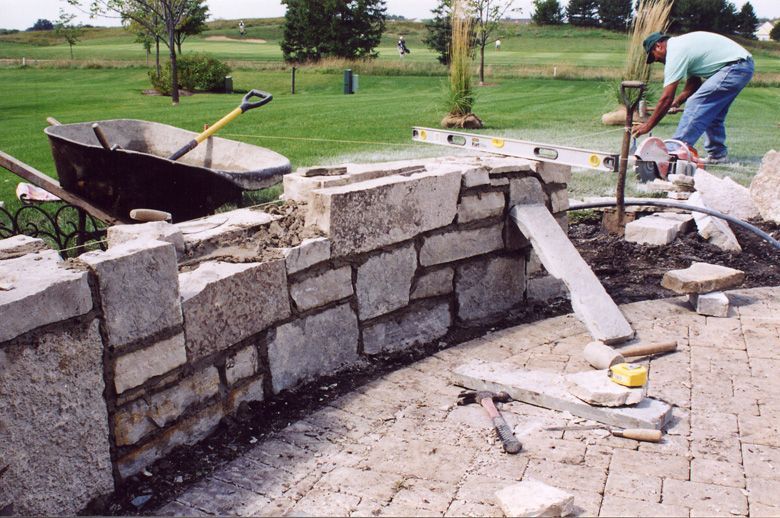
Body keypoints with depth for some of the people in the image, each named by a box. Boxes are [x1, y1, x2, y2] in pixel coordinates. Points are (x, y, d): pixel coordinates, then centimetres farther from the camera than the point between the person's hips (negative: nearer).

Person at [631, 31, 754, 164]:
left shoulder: (675, 53, -14)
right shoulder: (682, 44, 16)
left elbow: (666, 98, -15)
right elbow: (694, 82, 22)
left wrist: (647, 125, -9)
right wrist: (677, 102, 9)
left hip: (735, 68, -11)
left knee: (695, 104, -14)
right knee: (712, 112, 19)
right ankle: (717, 154, 24)